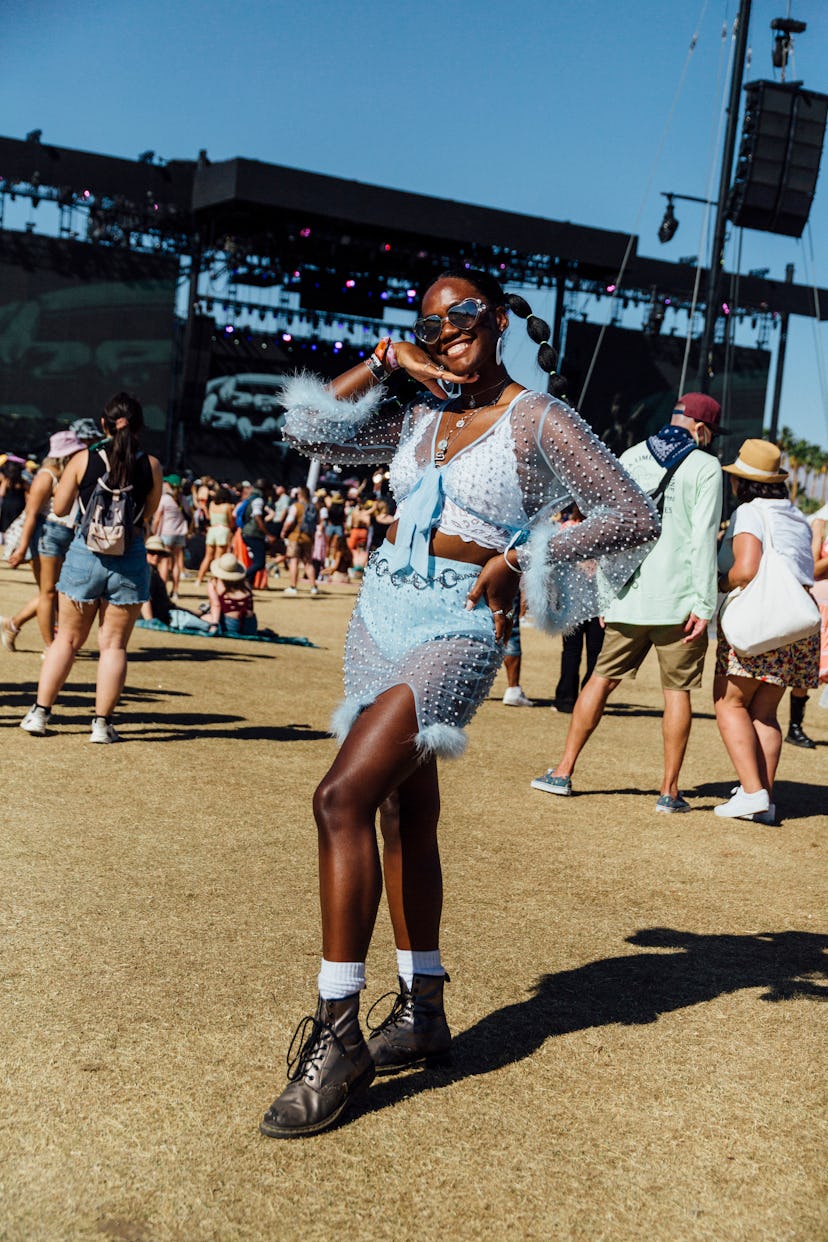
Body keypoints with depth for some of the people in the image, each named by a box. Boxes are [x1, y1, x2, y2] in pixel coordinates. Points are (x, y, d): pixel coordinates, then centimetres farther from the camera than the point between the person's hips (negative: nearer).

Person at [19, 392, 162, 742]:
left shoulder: (83, 460, -4)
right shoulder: (151, 465, -3)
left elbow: (60, 508, 3)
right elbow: (148, 513, 7)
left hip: (85, 555, 1)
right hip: (130, 559, 0)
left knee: (67, 639, 13)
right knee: (113, 644, 6)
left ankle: (39, 713, 15)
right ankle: (102, 723, 4)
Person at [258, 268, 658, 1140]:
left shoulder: (538, 420, -5)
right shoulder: (417, 416, 12)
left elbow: (635, 517, -6)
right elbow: (309, 432, 14)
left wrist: (519, 560, -12)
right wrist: (383, 360, 7)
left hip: (456, 630, -7)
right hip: (383, 613, 7)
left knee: (342, 797, -20)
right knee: (405, 812, 10)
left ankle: (336, 1034, -15)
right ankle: (421, 1011, 23)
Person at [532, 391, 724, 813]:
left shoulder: (630, 458, 10)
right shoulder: (705, 467, -2)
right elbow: (703, 540, -10)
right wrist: (703, 605, -11)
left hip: (628, 598, 3)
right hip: (678, 600, -3)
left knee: (602, 679, 11)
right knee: (676, 690, 4)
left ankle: (563, 771, 11)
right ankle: (669, 790, 5)